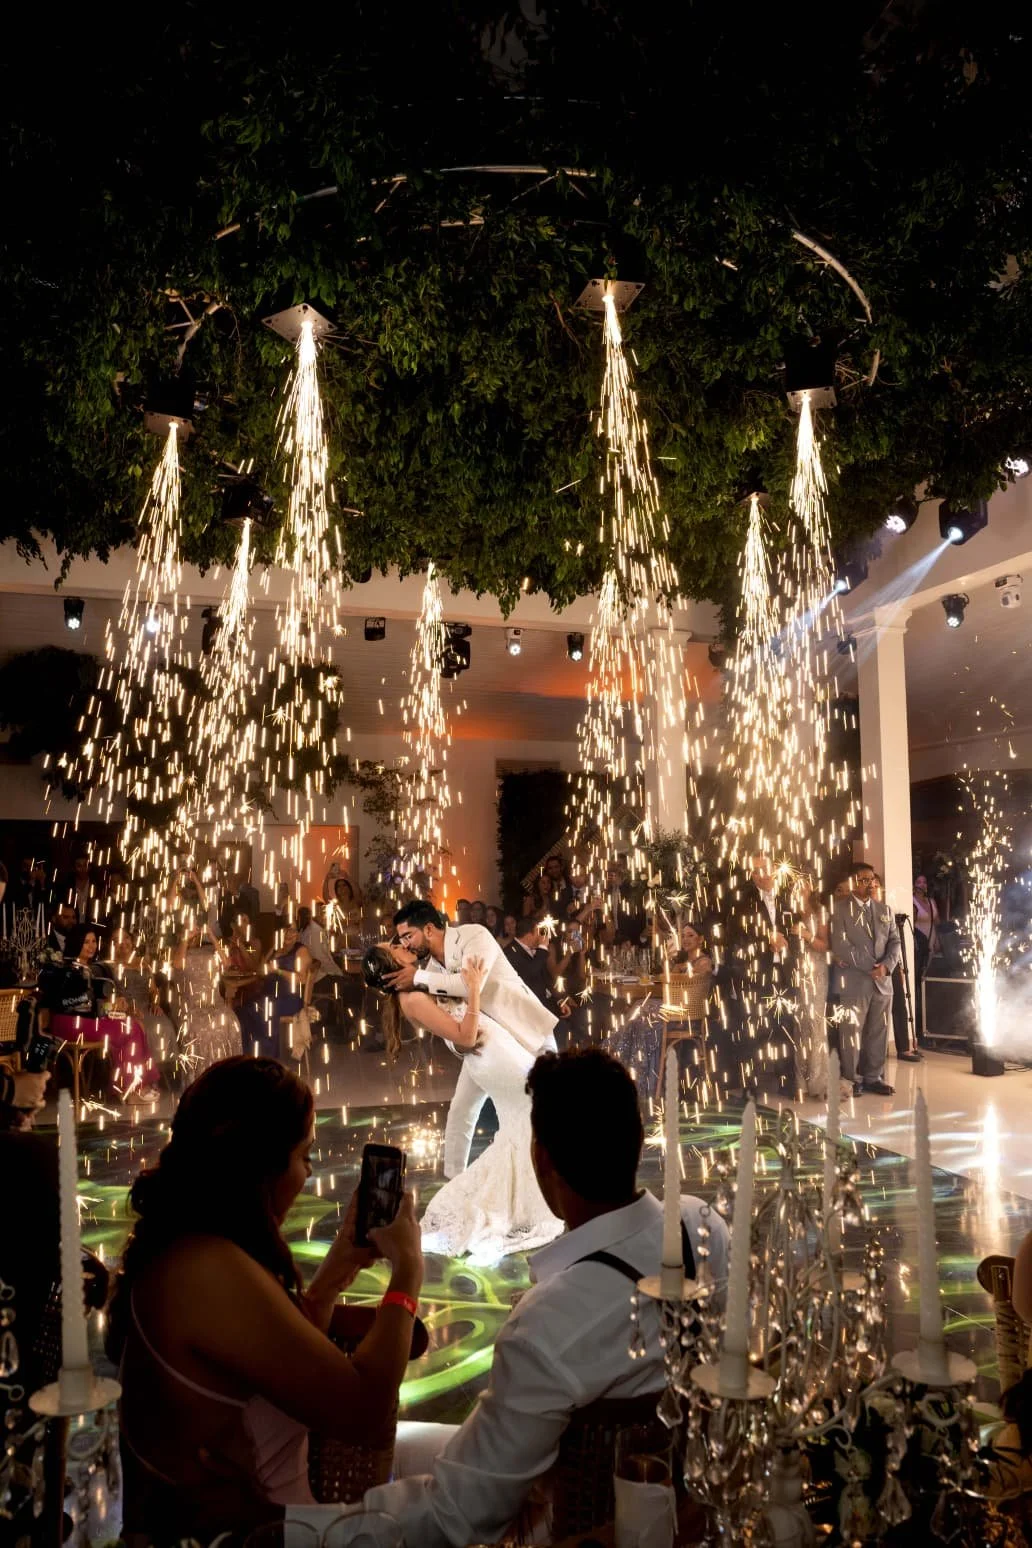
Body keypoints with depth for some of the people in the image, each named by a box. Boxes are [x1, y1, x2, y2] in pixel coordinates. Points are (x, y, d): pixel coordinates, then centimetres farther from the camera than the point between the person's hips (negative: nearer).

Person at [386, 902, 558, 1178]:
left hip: (526, 1030, -6)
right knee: (460, 1110, 4)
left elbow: (471, 985, -40)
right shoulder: (429, 963, -3)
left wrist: (418, 978, -34)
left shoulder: (474, 936, -24)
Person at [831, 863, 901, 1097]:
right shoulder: (839, 909, -4)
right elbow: (840, 945, -12)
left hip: (883, 981, 5)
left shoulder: (885, 909, 15)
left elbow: (895, 941, 10)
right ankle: (853, 1080, 10)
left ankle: (873, 1077, 18)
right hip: (853, 982, -5)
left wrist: (886, 965, -9)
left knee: (879, 1033, 8)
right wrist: (870, 966, -14)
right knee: (852, 1033, -1)